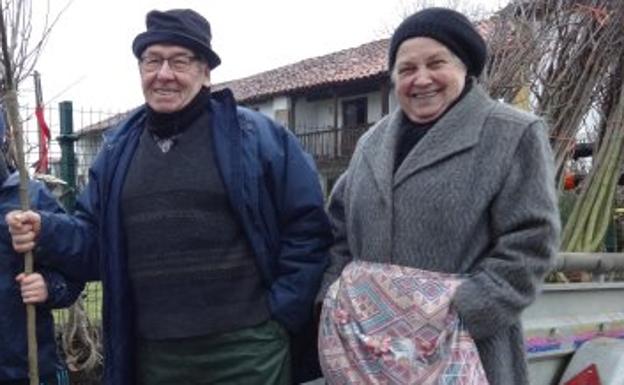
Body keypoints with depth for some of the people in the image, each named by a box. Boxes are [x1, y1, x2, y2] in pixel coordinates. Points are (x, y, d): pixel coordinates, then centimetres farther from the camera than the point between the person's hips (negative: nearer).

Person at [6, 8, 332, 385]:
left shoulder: (256, 135, -4)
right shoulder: (119, 148, 11)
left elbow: (307, 226, -3)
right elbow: (96, 236, 16)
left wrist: (281, 312, -6)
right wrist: (46, 229, -3)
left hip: (245, 346, -4)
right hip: (153, 352, 5)